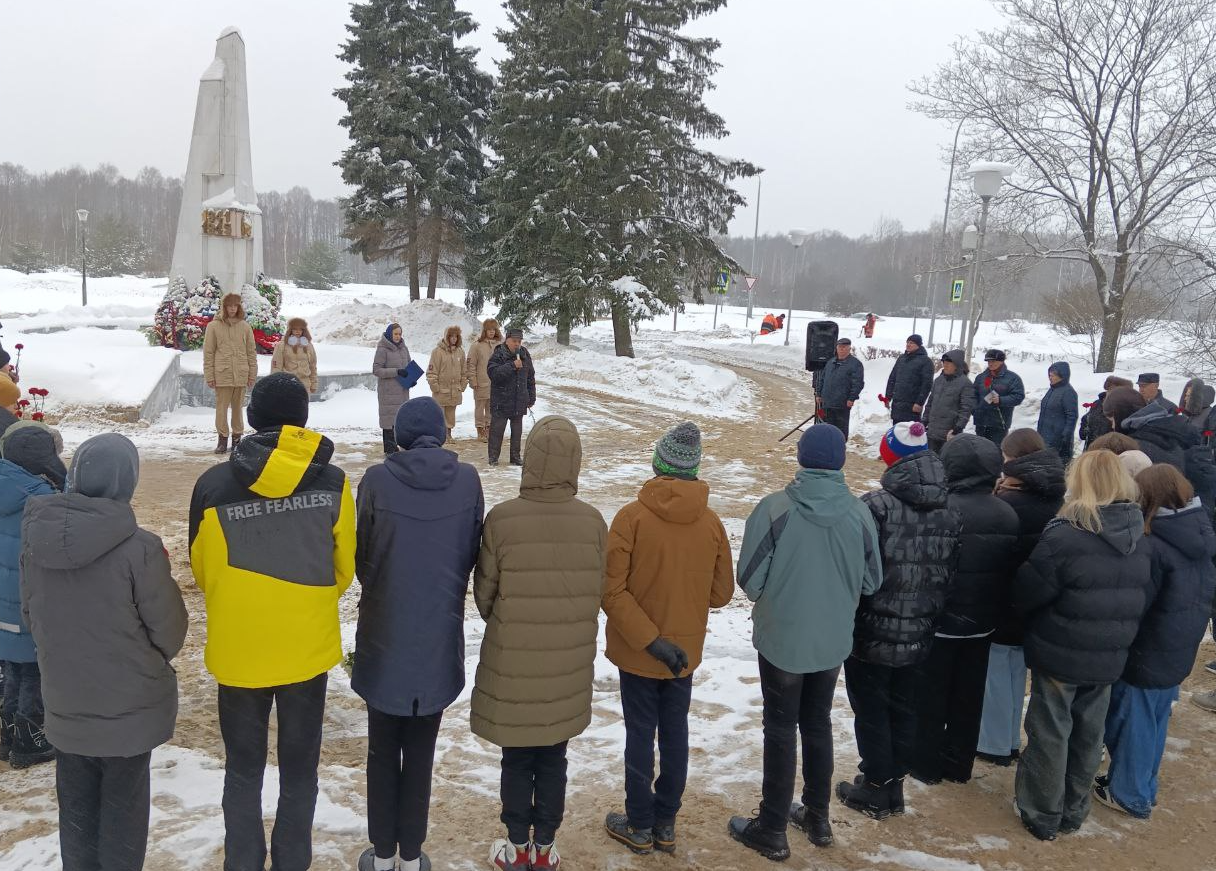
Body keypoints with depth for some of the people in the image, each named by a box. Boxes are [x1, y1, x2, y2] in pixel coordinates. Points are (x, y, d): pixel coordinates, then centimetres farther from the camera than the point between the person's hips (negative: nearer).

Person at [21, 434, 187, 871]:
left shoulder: (36, 537, -9)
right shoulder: (138, 547, -24)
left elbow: (31, 615, 5)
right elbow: (169, 632, -14)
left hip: (65, 703, 4)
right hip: (130, 705, -4)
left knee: (76, 809, 20)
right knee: (123, 808, 14)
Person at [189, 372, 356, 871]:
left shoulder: (214, 485, -13)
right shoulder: (332, 482, -11)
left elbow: (203, 572, 1)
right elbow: (344, 568, 0)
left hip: (237, 650, 0)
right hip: (309, 648, 0)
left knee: (243, 769, 19)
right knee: (299, 769, 18)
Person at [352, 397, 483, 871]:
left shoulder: (377, 480, -13)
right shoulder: (467, 480, -9)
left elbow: (361, 556, -3)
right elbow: (472, 553, 0)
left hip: (385, 635, -1)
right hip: (440, 635, 1)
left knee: (383, 751, 16)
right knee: (421, 752, 15)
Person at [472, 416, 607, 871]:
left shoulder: (501, 518, -17)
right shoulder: (593, 521, -12)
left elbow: (484, 591, -6)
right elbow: (599, 592, -2)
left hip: (512, 663, -1)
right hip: (570, 664, 2)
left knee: (517, 758, 16)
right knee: (554, 758, 18)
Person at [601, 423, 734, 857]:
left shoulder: (632, 516, -18)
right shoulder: (711, 522, -9)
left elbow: (612, 591, -22)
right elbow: (721, 593, 0)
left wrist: (649, 639, -20)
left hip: (637, 653, -3)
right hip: (686, 652, 3)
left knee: (640, 735, 11)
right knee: (675, 734, 16)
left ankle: (639, 825, 25)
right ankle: (665, 823, 29)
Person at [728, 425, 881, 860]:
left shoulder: (775, 508, -21)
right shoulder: (859, 513, -11)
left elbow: (749, 580, -17)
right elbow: (871, 582, -1)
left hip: (782, 639, -3)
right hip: (833, 641, 3)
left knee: (781, 730, 11)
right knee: (818, 725, 21)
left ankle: (772, 830, 21)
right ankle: (817, 817, 34)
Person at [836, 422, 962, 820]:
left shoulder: (878, 505, -21)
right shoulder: (951, 514, -1)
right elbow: (949, 575, 5)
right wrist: (929, 619, 17)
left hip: (872, 633, -5)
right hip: (918, 636, 6)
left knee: (871, 711, 10)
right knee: (903, 709, 19)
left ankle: (875, 789, 21)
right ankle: (894, 785, 31)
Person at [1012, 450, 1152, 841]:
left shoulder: (1065, 537, -24)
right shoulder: (1139, 541, -3)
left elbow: (1026, 594, -17)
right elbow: (1142, 601, 7)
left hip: (1059, 658, -5)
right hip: (1108, 661, 5)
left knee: (1050, 735, 11)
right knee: (1089, 735, 20)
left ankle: (1043, 815, 24)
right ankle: (1073, 811, 35)